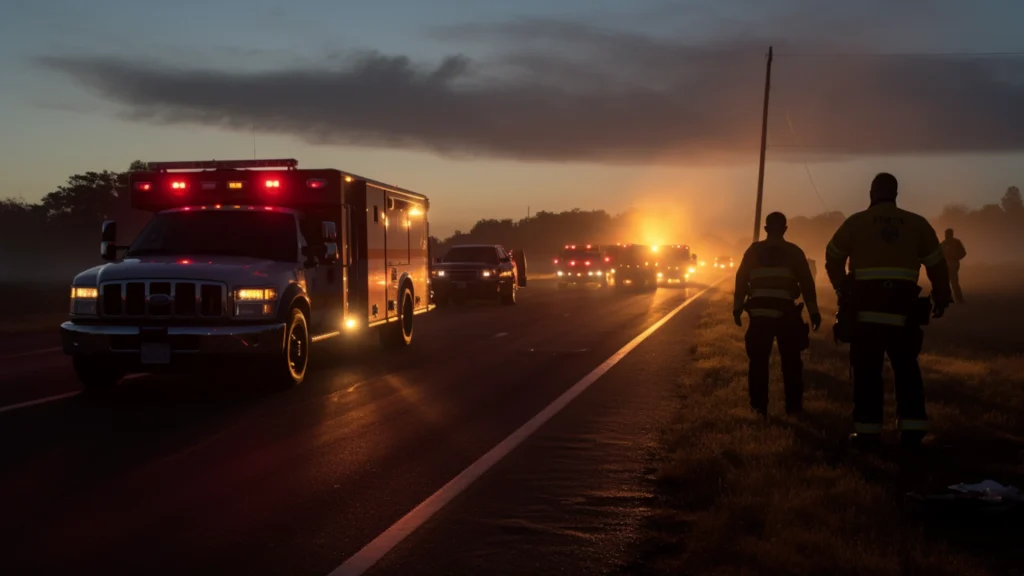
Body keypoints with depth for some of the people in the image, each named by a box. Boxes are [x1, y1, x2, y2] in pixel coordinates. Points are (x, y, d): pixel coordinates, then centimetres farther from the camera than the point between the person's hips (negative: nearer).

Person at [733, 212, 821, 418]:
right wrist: (813, 311, 4)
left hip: (760, 313, 1)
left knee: (758, 361, 7)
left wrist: (737, 308, 11)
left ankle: (759, 406, 6)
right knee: (791, 361, 9)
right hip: (786, 313, -1)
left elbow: (741, 280, 7)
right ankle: (793, 406, 11)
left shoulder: (754, 250, 8)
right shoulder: (794, 252, 5)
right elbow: (807, 284, 3)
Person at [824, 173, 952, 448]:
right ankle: (912, 428, 8)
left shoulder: (856, 222, 4)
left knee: (867, 370, 2)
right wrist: (941, 298, 23)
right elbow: (937, 264, 10)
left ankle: (867, 430, 0)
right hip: (902, 309, 2)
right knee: (906, 368, 12)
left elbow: (833, 258, 13)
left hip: (865, 307, -1)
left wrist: (842, 290, 28)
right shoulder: (917, 223, 7)